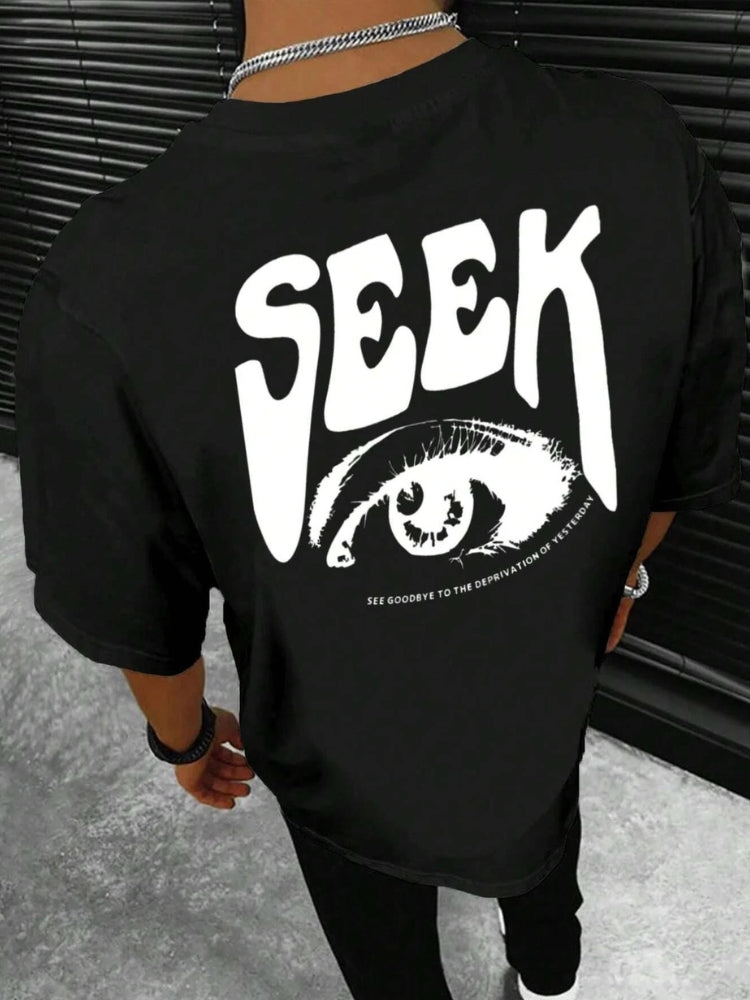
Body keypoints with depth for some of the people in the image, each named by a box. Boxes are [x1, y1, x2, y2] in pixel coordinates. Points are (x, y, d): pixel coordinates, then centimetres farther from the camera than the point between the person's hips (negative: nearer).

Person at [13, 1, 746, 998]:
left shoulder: (107, 286, -36)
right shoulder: (647, 153, -28)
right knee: (541, 865, 40)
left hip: (348, 773, -2)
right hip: (548, 717, 4)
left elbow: (137, 611, -18)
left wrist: (187, 736, 6)